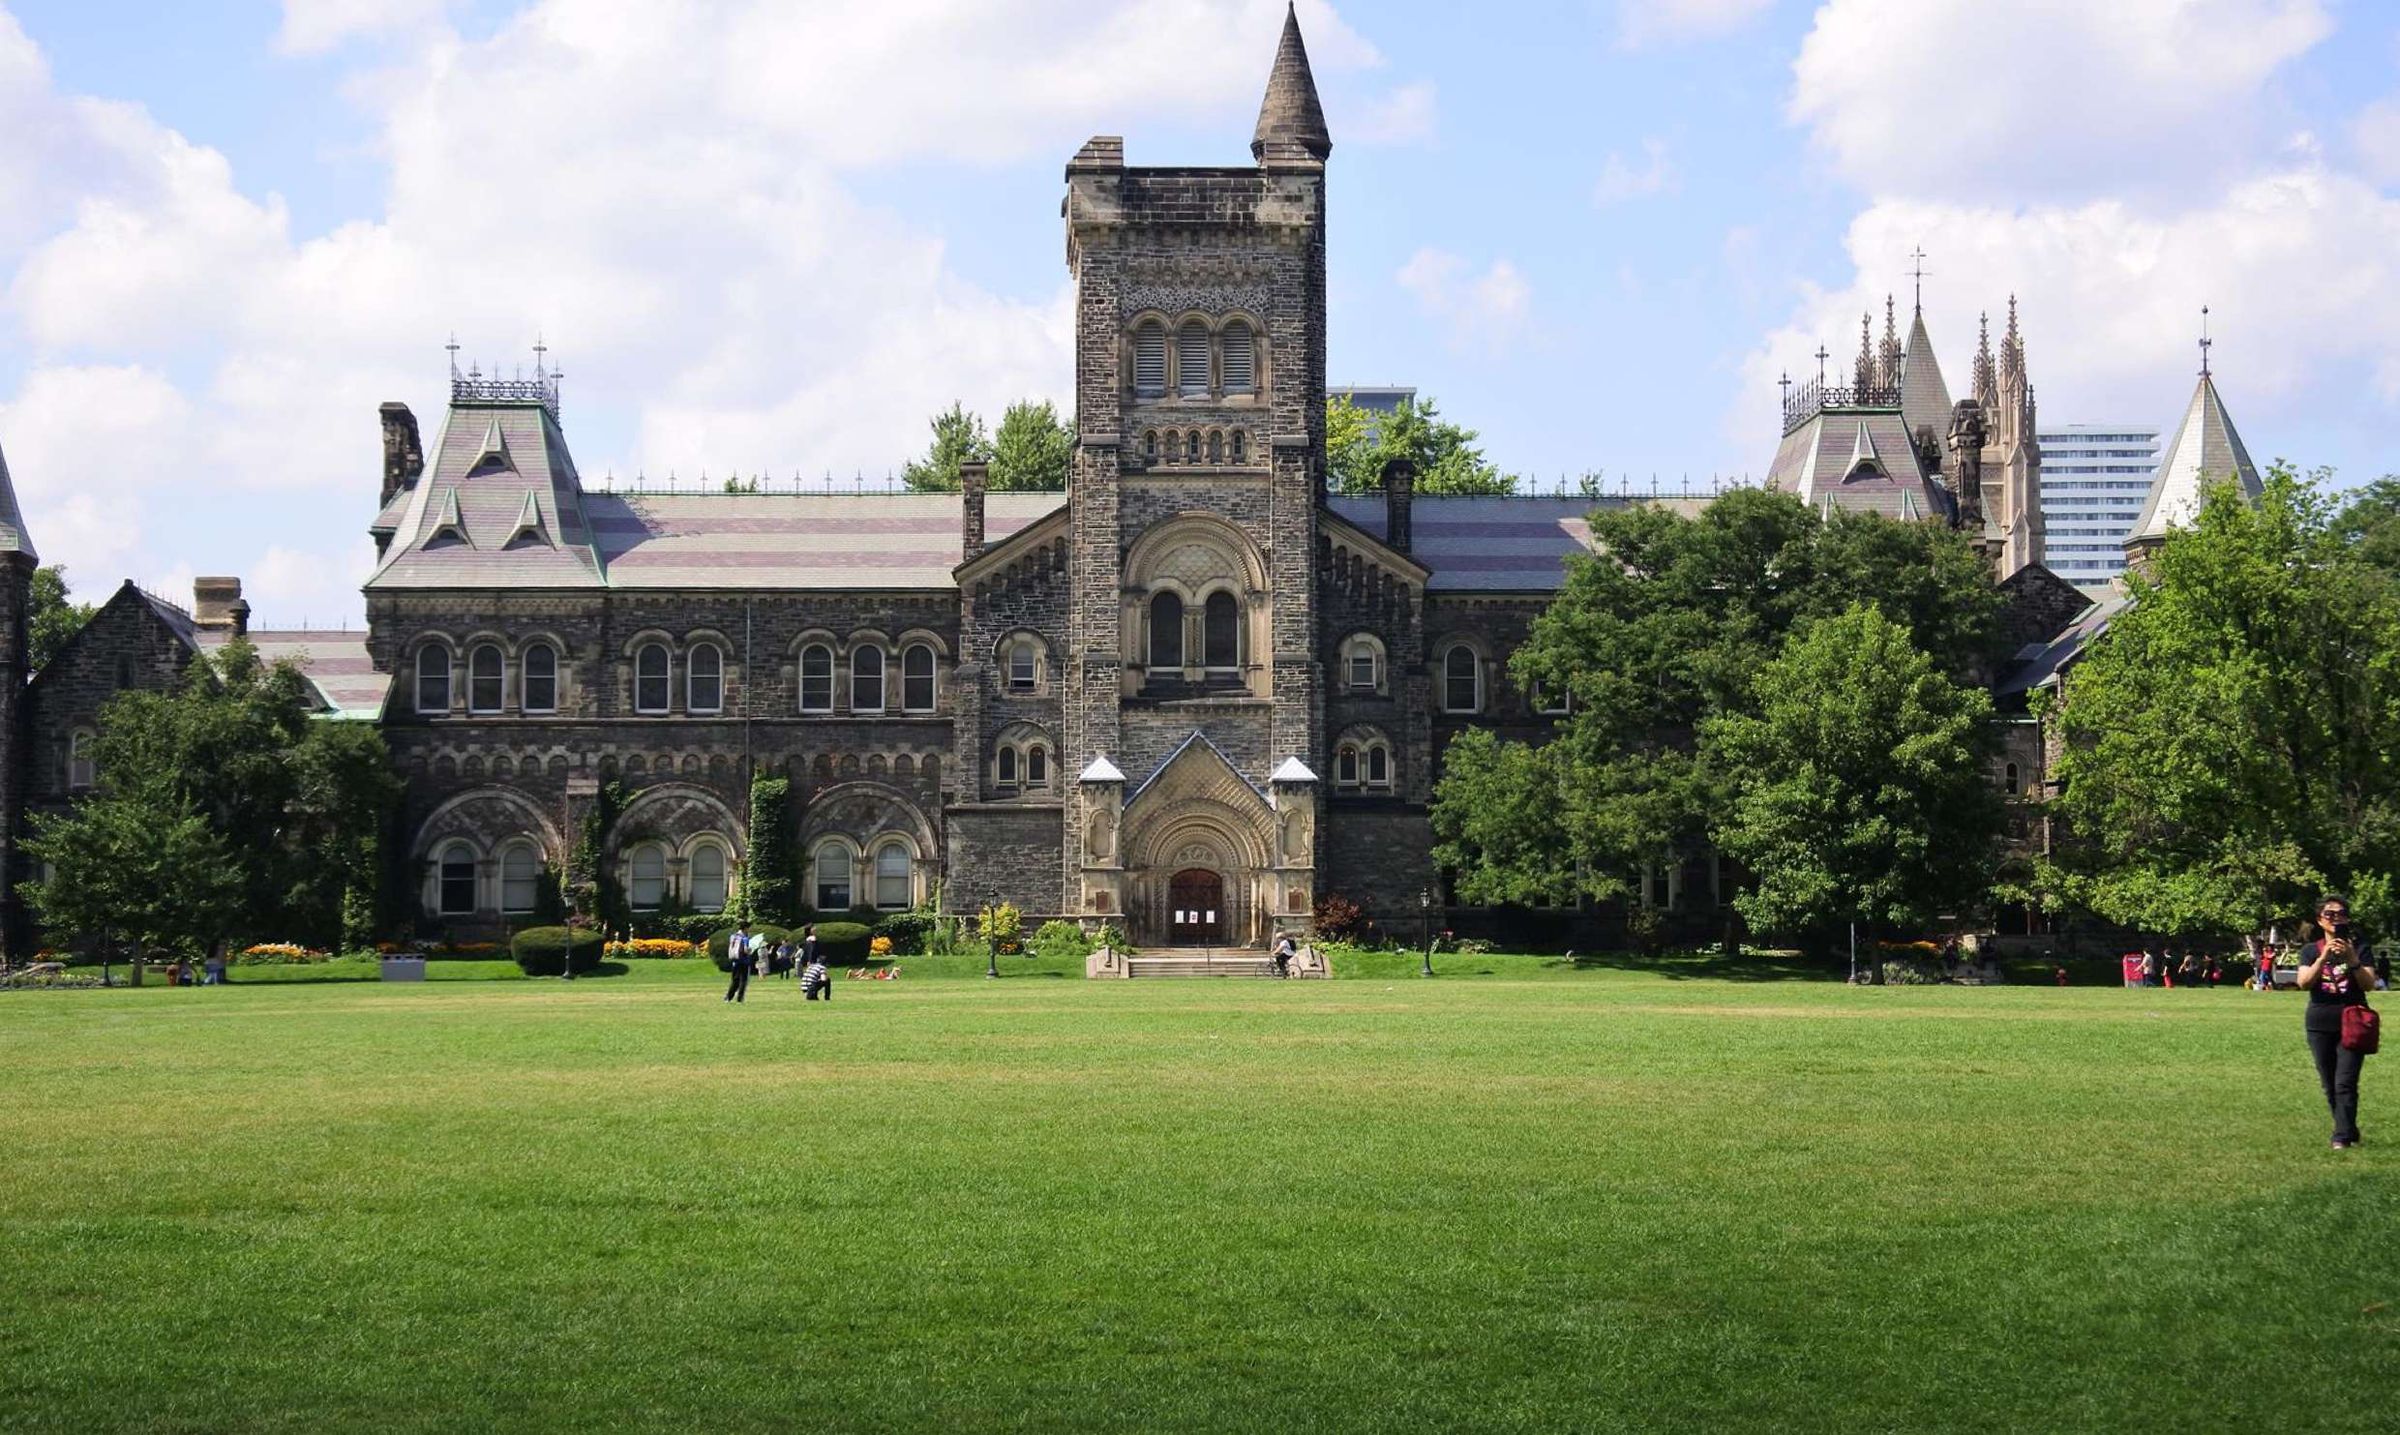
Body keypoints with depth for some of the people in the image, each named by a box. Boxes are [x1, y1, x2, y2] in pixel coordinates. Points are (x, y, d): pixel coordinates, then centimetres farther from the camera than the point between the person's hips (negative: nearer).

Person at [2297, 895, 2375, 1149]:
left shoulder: (2360, 949, 4)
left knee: (2345, 1083, -12)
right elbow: (2304, 983, -9)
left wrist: (2352, 960, -24)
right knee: (2330, 1086, 8)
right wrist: (2324, 957, -21)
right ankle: (2350, 1132, 21)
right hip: (2320, 1025, 3)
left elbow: (2369, 983, -8)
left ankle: (2342, 1137, -13)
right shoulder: (2311, 951, 7)